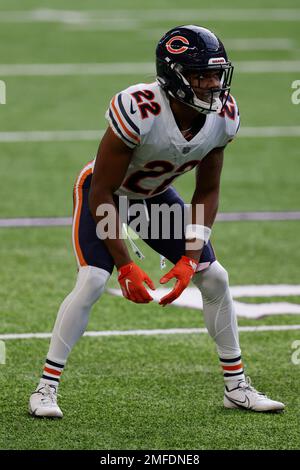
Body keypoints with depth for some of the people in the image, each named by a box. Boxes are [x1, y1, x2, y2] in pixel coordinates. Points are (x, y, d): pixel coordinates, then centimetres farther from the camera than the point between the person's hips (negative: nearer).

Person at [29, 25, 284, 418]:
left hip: (155, 195, 6)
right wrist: (125, 266, -29)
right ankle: (47, 387, -11)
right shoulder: (138, 112, -38)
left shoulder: (223, 117, -20)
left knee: (215, 279, 0)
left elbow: (207, 192, -6)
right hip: (105, 194, -6)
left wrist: (190, 259, -16)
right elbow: (102, 194, -29)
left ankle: (236, 386, 14)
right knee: (92, 282, -23)